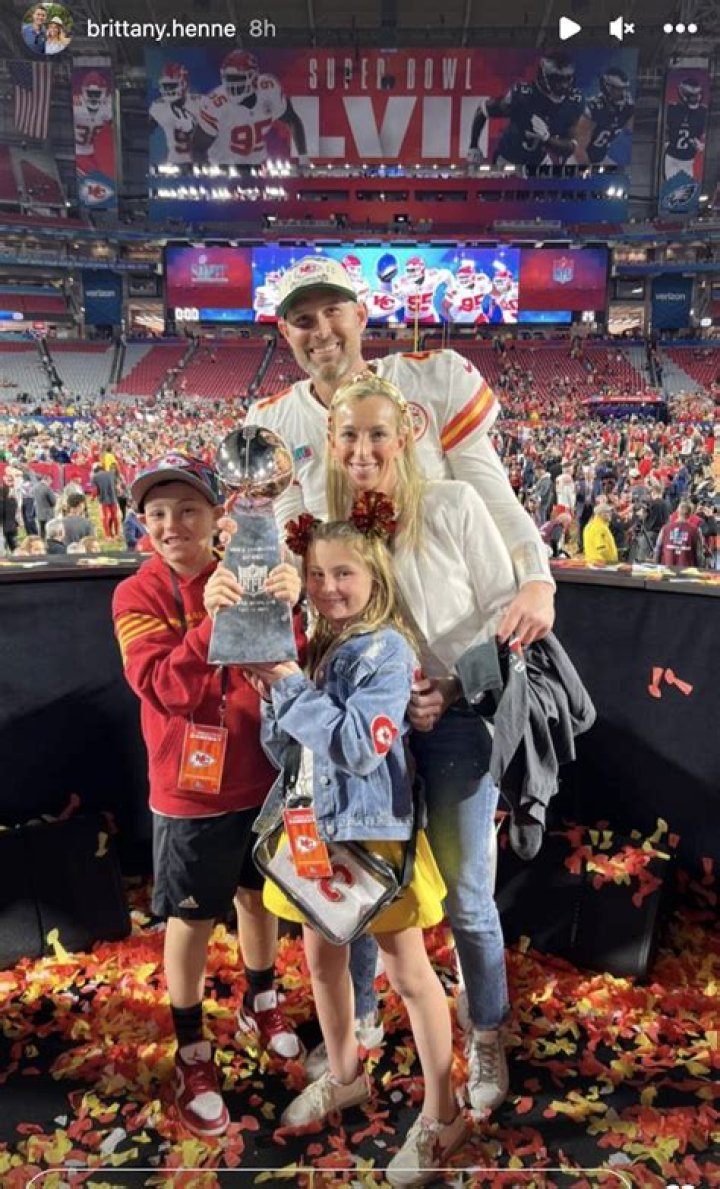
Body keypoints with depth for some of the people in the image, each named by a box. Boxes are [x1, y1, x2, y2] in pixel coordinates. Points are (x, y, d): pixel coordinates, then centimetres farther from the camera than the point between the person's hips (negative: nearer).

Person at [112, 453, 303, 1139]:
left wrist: (287, 606, -35)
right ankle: (192, 1057, 33)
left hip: (261, 778, 3)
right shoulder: (136, 596, -12)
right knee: (191, 921, 11)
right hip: (190, 793, -3)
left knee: (258, 895, 20)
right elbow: (164, 686, -25)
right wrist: (215, 620, -39)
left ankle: (260, 1006, 46)